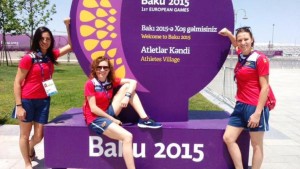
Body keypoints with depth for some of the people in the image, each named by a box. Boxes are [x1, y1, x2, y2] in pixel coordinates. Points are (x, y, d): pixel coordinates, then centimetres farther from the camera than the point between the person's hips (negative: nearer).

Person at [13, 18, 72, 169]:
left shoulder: (51, 55, 3)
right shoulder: (29, 58, -13)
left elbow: (70, 46, 11)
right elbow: (17, 82, -11)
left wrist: (68, 26, 0)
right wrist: (19, 105, -13)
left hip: (43, 100, 5)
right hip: (27, 100, -4)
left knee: (39, 135, 11)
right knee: (25, 134, 11)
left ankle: (30, 149, 46)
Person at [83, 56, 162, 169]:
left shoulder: (111, 81, 3)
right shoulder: (90, 84, -13)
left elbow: (133, 82, -1)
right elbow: (93, 108, -17)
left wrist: (127, 96, -20)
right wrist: (113, 119, -14)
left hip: (108, 113, 7)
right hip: (95, 119, -7)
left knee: (127, 86, -4)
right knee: (127, 137, -27)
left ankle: (144, 119, -11)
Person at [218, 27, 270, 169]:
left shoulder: (260, 59, -12)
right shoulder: (241, 56, 8)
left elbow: (265, 87, -15)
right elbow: (237, 45, 35)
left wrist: (257, 112, -19)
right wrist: (229, 34, 20)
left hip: (254, 107, -8)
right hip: (240, 105, 8)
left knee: (256, 145, 5)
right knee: (228, 138, 7)